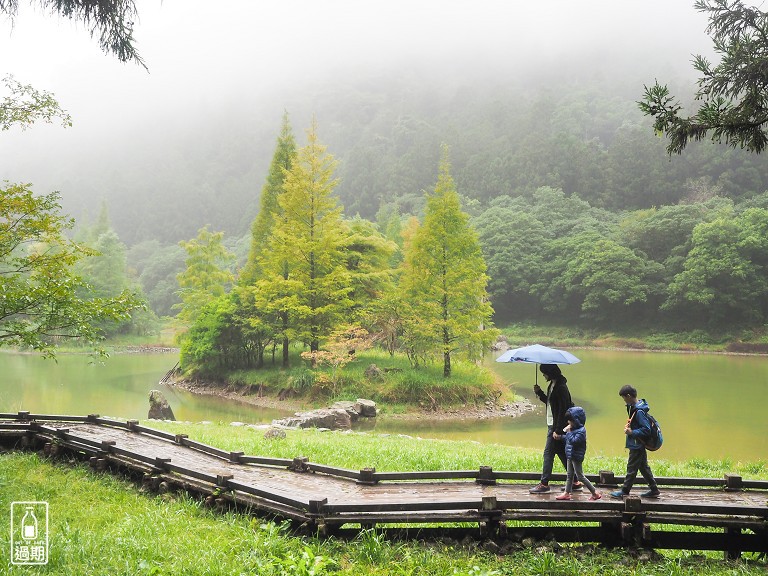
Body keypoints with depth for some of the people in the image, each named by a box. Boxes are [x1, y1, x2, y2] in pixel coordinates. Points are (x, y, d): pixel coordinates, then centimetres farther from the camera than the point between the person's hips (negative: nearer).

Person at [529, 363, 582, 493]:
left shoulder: (561, 387, -19)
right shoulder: (552, 385, 11)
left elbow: (563, 410, -21)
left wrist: (558, 430, -21)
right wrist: (539, 393, 8)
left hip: (557, 426, -10)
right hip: (553, 425, 10)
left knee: (548, 453, -5)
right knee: (562, 453, 14)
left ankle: (544, 484, 0)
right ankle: (575, 482, 20)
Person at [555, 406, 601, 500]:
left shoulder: (581, 430, -21)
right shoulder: (574, 428, 7)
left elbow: (573, 441, -29)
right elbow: (567, 439, 17)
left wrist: (569, 431, -22)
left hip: (576, 456, -9)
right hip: (571, 455, 9)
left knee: (580, 476, -1)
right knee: (570, 475, 14)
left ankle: (595, 493, 9)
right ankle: (567, 493, 22)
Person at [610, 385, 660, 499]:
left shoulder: (639, 411, -24)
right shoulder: (633, 408, 6)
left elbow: (646, 430, -24)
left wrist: (632, 432, -21)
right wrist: (630, 423, 6)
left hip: (637, 445, -10)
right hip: (638, 445, 10)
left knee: (631, 468, 2)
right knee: (643, 467, 17)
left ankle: (624, 491, 12)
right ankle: (654, 489, 25)